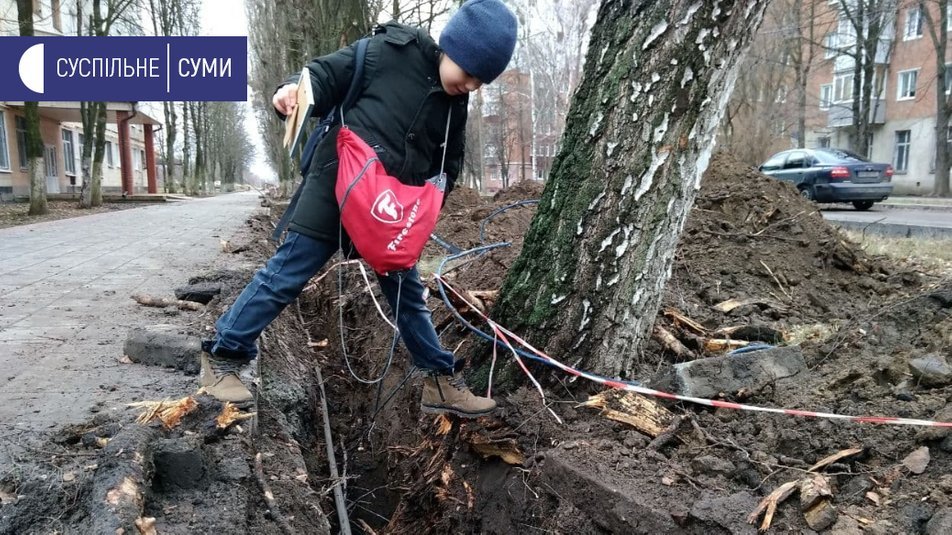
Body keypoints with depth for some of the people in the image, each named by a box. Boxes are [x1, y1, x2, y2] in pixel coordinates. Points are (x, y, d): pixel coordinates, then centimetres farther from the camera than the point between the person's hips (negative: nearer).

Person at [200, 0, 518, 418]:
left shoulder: (455, 105, 9)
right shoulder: (389, 51, -10)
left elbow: (450, 161, 19)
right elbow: (327, 75, -7)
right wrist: (294, 89, -26)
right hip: (337, 188, -6)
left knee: (407, 291, 13)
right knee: (287, 273, -2)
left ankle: (441, 382, 22)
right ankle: (223, 355, 15)